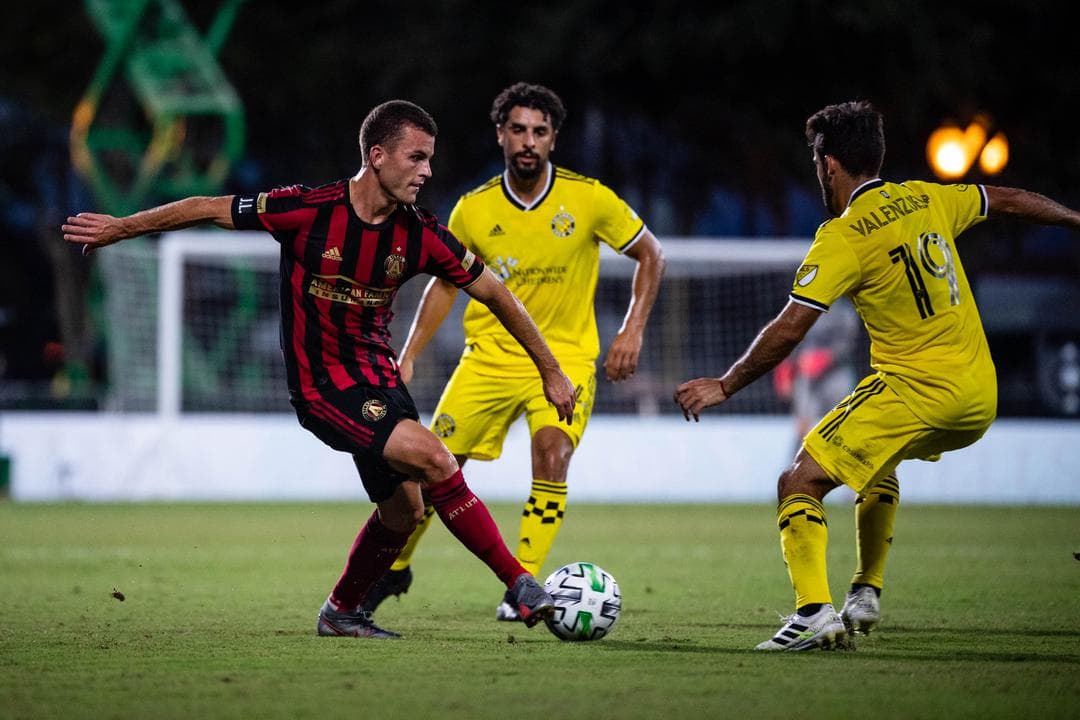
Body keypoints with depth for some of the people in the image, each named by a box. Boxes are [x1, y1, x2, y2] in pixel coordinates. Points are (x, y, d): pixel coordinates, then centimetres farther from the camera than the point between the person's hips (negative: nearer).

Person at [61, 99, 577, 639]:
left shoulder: (420, 235, -7)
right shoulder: (307, 210, -19)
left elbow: (493, 292, 5)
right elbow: (208, 209, -7)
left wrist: (551, 372, 9)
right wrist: (119, 227, 2)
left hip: (376, 372, 6)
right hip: (321, 385, -6)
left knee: (402, 511, 9)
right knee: (433, 459, -21)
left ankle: (341, 612, 34)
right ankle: (519, 585, -14)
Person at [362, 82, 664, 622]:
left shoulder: (588, 199, -11)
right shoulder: (473, 210, -5)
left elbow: (650, 254, 2)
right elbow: (446, 283, 10)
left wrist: (633, 329, -9)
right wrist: (409, 356, 3)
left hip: (565, 356, -2)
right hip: (490, 353, 2)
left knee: (552, 450, -27)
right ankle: (395, 567, 24)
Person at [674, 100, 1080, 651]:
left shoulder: (843, 237, -10)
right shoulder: (928, 200, 9)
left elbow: (787, 331, -14)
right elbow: (1008, 202, 26)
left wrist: (724, 386, -4)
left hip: (915, 390, -8)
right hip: (979, 397, 8)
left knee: (799, 484, -6)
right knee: (879, 463, 35)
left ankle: (814, 612, -21)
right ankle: (867, 595, 31)